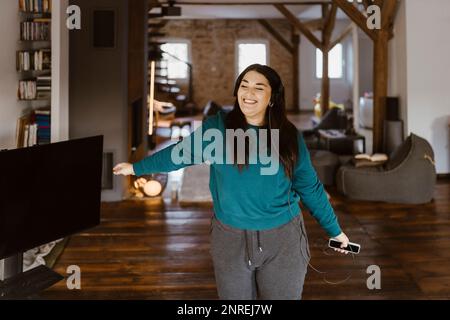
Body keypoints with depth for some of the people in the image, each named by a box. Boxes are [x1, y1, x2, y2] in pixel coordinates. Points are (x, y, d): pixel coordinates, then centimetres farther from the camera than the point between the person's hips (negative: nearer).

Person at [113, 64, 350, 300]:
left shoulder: (289, 136, -2)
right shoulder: (217, 127, -5)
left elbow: (310, 188, 5)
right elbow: (181, 152, 5)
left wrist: (334, 230, 10)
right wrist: (137, 167, 11)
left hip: (283, 239, 0)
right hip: (230, 238, 0)